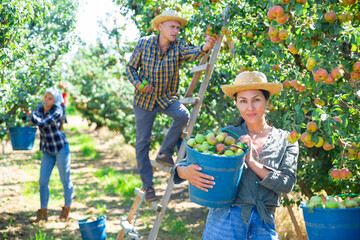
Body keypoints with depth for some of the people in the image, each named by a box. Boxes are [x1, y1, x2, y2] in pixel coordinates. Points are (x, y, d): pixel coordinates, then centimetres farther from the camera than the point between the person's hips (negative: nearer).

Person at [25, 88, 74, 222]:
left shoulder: (57, 111, -17)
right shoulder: (40, 109, 2)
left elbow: (41, 123, -26)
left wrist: (28, 112, -22)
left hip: (61, 148, -5)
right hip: (47, 150, 5)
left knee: (65, 180, 5)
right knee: (43, 181, 0)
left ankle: (67, 209, 23)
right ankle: (43, 212, 11)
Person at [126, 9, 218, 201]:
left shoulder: (178, 47, -7)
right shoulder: (144, 44, -7)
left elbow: (192, 53, -29)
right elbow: (130, 67, 0)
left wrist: (205, 48, -51)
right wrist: (137, 84, -19)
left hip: (168, 98, 1)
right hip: (144, 99, 0)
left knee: (183, 115, -30)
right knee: (142, 141, 0)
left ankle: (165, 153, -10)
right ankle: (147, 184, 15)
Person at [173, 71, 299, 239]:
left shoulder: (285, 140, 7)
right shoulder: (227, 135, 4)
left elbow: (287, 184, -3)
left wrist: (251, 162, -12)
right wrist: (186, 172, -22)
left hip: (263, 225, 0)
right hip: (224, 222, 0)